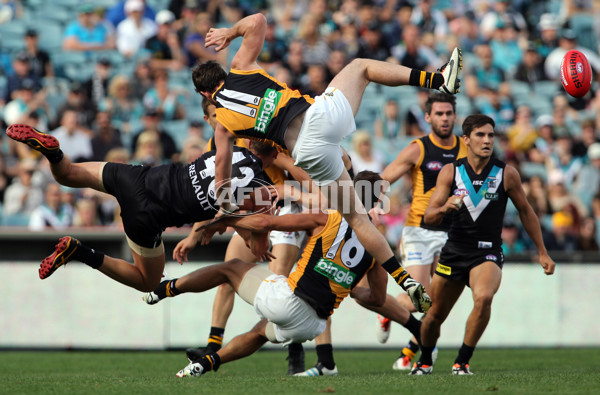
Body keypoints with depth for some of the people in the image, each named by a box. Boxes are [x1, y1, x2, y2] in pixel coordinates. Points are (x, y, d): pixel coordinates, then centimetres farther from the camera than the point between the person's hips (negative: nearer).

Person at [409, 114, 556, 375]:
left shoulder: (506, 174, -6)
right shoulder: (450, 172, -3)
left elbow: (525, 211, 8)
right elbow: (428, 218, -5)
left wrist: (542, 253, 11)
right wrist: (443, 208, -29)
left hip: (488, 252, -2)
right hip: (454, 250, 2)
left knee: (483, 298, -32)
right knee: (435, 314, 11)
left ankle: (462, 361, -16)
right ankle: (425, 361, 42)